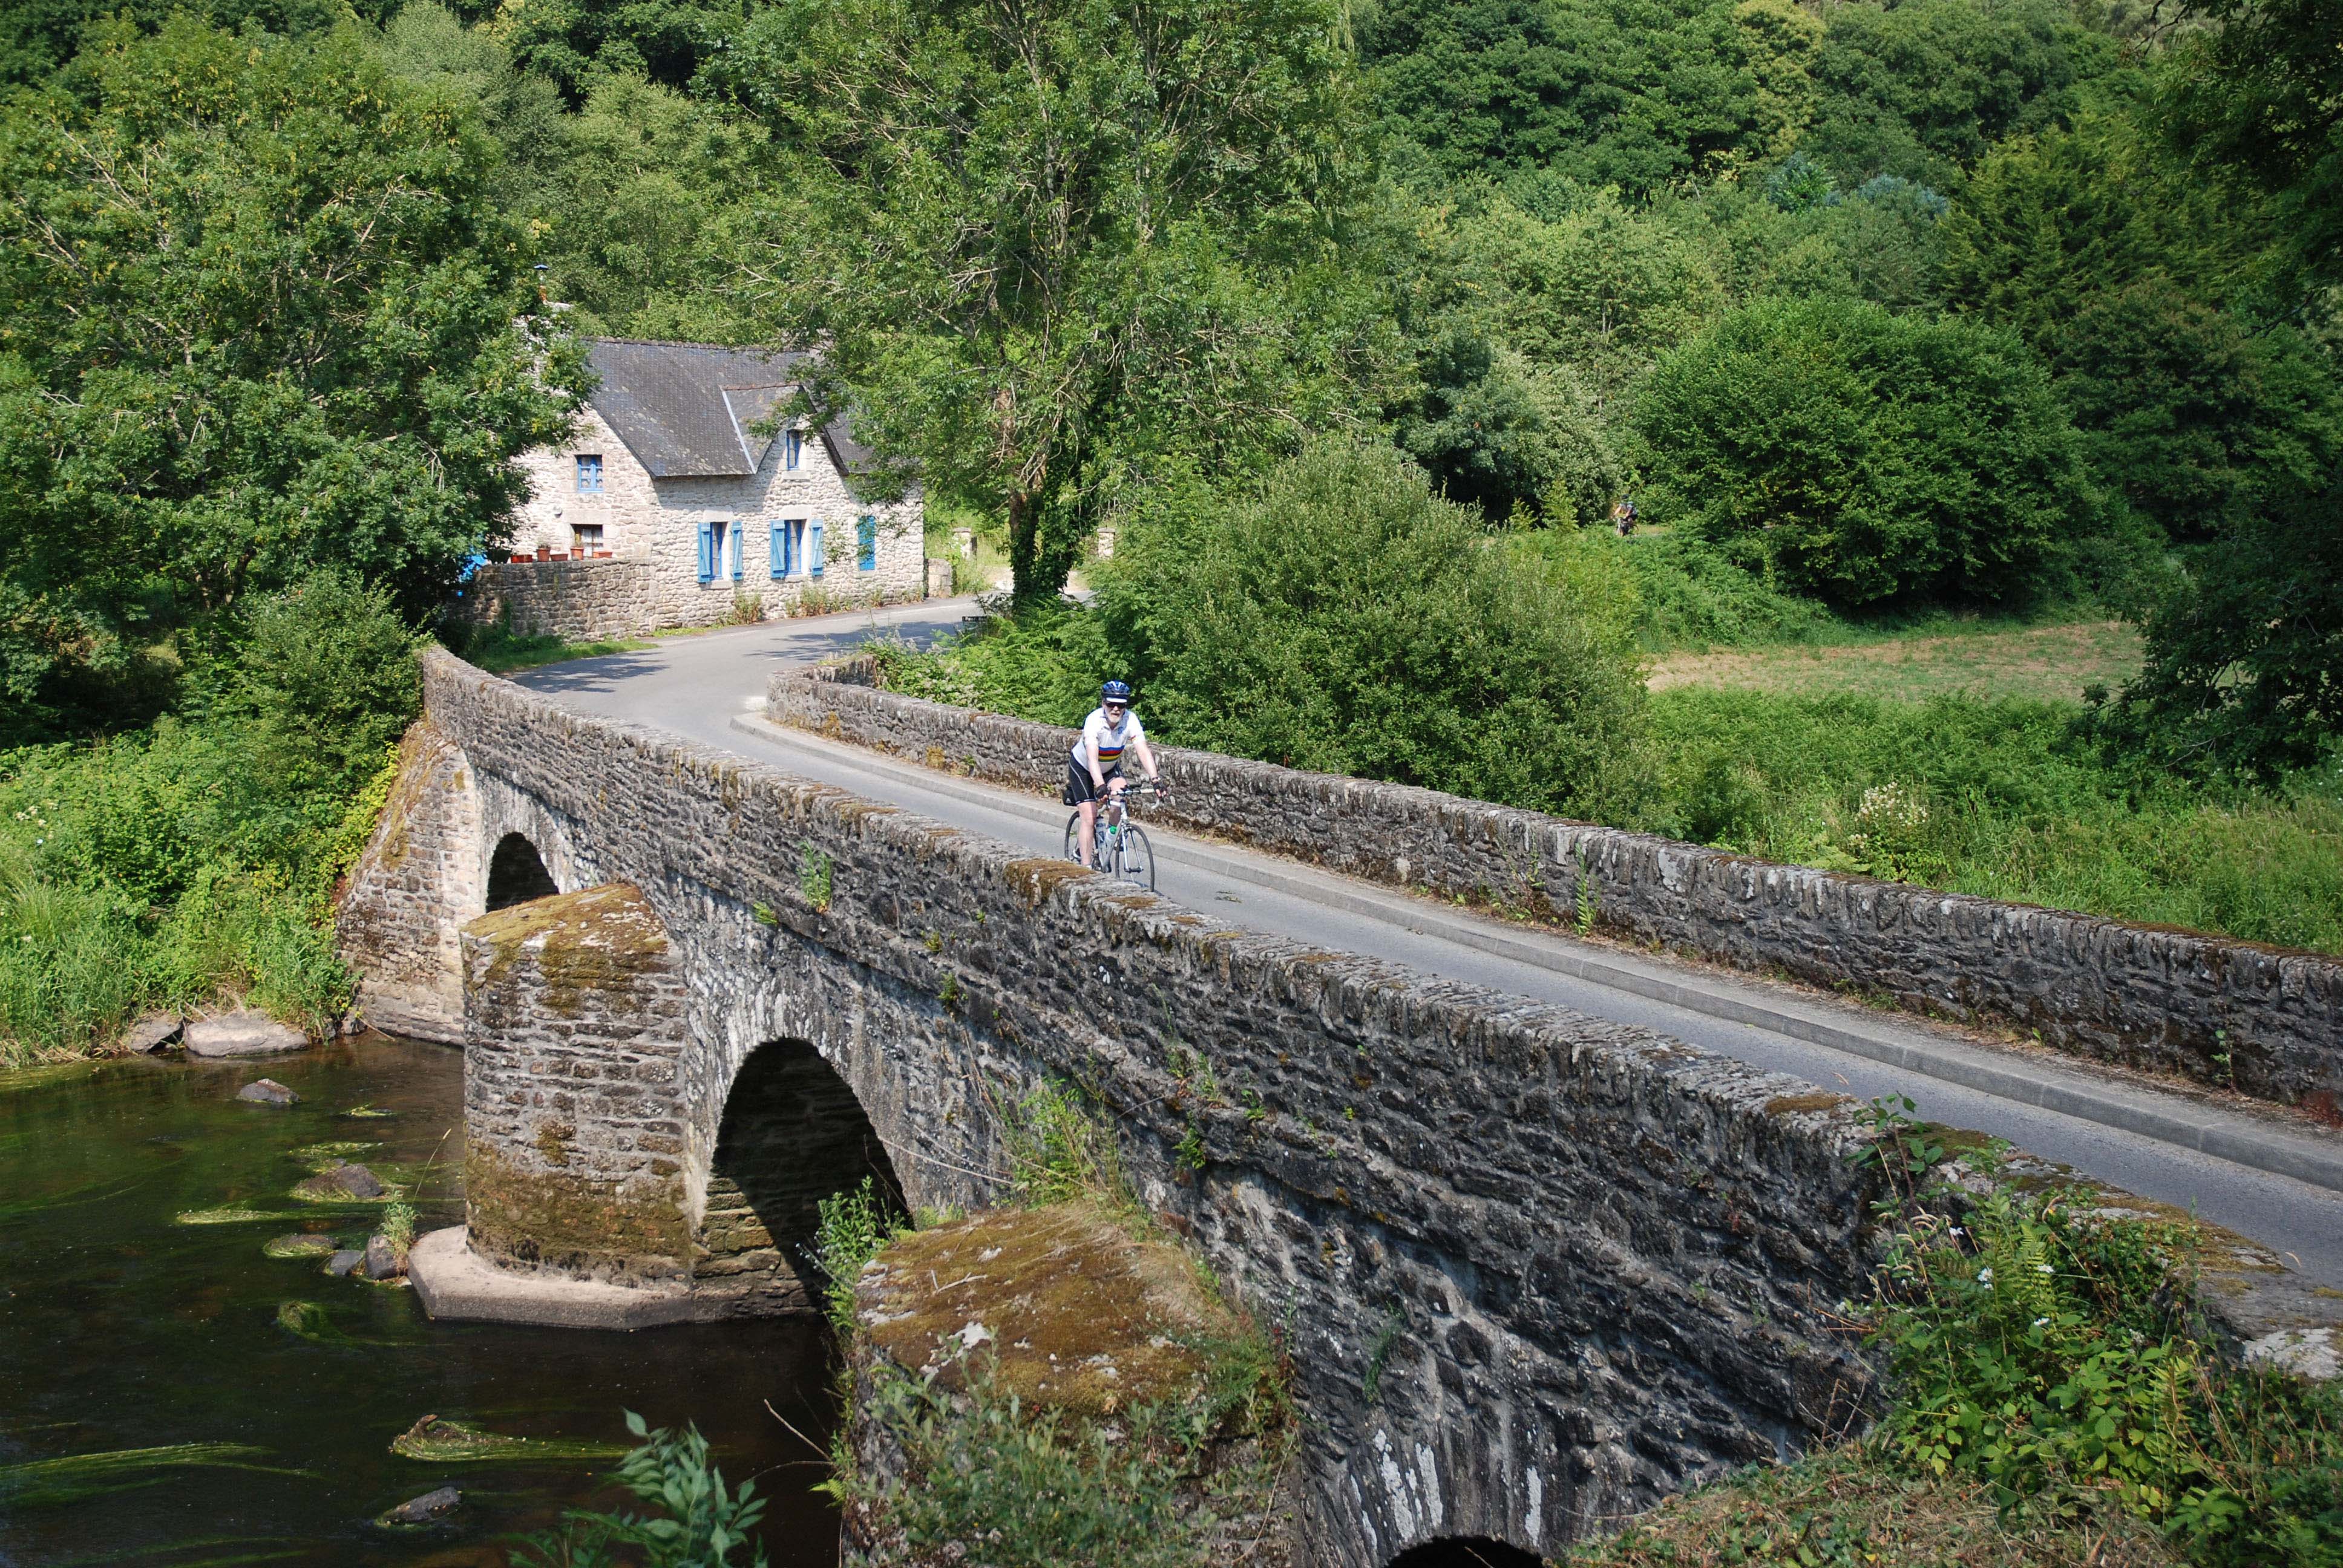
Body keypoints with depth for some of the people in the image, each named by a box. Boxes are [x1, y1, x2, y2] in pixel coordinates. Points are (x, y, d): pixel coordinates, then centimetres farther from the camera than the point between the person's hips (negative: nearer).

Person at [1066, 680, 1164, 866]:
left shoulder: (1130, 720, -25)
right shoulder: (1094, 720, -34)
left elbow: (1143, 751, -33)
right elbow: (1092, 757, -44)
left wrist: (1154, 779, -48)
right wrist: (1100, 786, -58)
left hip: (1110, 767, 3)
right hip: (1082, 768, -3)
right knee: (1089, 818, -12)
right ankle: (1085, 866, -2)